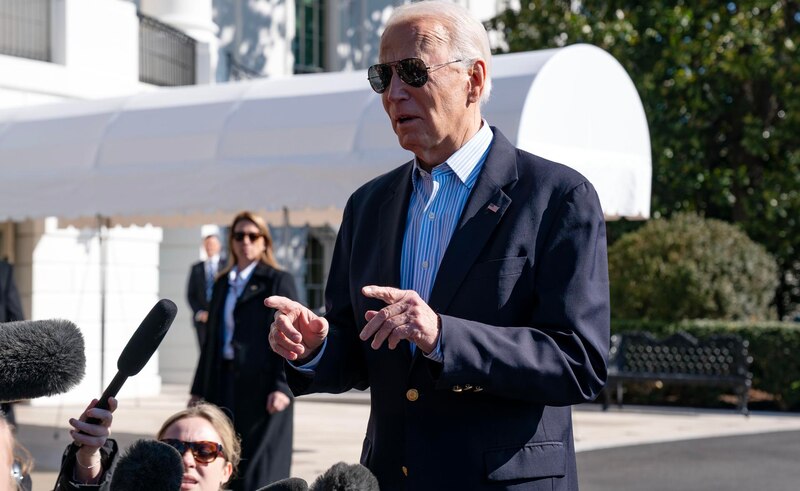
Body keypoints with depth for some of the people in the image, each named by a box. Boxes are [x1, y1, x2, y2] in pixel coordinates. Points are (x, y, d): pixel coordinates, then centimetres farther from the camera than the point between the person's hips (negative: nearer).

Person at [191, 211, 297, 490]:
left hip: (261, 384, -6)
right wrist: (199, 390, 17)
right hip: (225, 382, 6)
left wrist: (282, 387, -17)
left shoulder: (278, 281, -1)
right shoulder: (223, 284, 17)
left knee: (260, 469, -5)